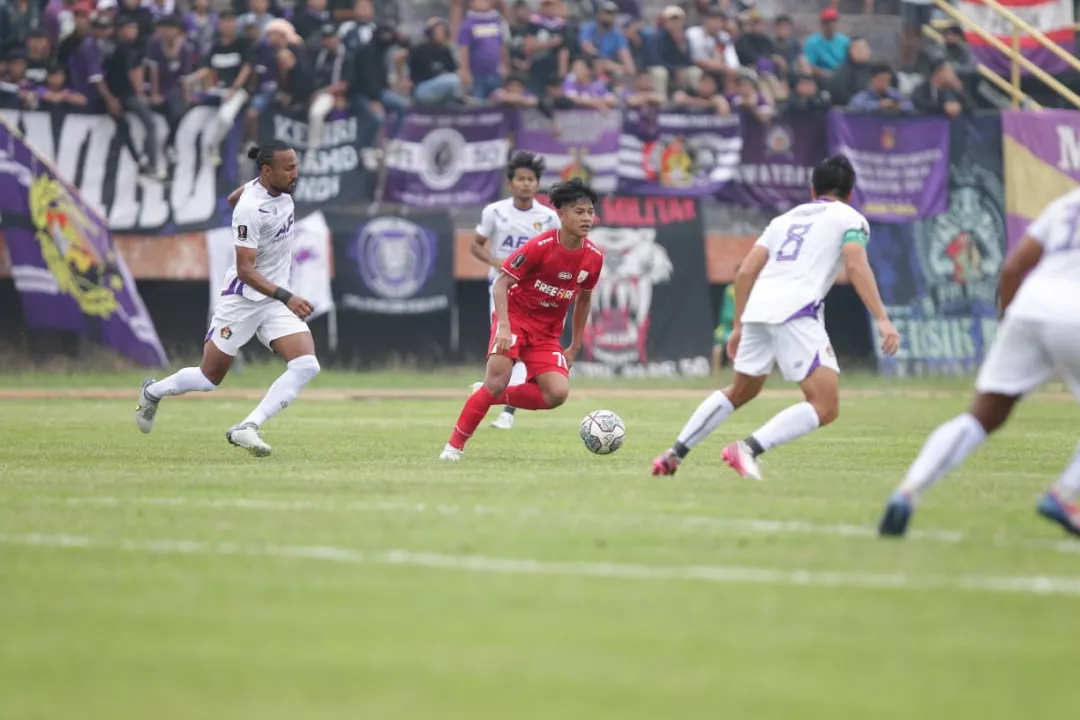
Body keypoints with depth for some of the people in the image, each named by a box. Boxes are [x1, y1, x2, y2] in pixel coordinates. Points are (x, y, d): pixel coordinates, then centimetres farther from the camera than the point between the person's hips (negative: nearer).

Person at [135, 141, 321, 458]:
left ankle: (247, 428, -18)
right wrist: (286, 297, -39)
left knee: (306, 365, -16)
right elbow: (245, 270, -29)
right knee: (208, 378, 7)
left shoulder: (280, 188, -2)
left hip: (276, 298, 7)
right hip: (243, 299, -7)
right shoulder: (251, 209, -25)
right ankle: (152, 392, 37)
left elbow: (233, 198, 19)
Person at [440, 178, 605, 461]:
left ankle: (490, 395, 5)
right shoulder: (540, 246, -19)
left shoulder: (593, 257, -4)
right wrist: (504, 327, -29)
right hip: (515, 317, -5)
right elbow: (501, 284, -15)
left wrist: (574, 347, 15)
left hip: (547, 333, 5)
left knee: (558, 393, -17)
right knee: (497, 380, -23)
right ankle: (455, 445, -9)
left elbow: (584, 299, 14)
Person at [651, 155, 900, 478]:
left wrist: (738, 326, 29)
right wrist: (882, 319, -13)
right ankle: (749, 449, -22)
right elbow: (856, 265, -7)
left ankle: (675, 454, 27)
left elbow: (745, 272, 22)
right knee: (825, 407, -7)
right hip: (797, 312, -7)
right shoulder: (850, 218, 13)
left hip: (758, 307, 7)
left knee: (740, 391, 28)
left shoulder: (785, 218, 29)